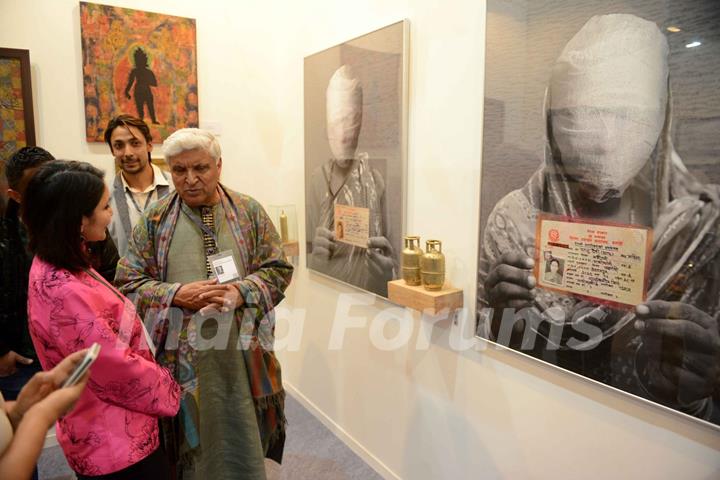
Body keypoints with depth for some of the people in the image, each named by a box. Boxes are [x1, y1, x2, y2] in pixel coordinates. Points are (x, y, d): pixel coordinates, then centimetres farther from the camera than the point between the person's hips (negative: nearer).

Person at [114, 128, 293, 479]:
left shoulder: (249, 212, 2)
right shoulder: (155, 219, 2)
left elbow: (278, 270, 0)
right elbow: (127, 284, 1)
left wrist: (240, 292, -18)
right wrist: (177, 294, -16)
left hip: (243, 354, 0)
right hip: (181, 357, 0)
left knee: (245, 442, 14)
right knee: (190, 446, 16)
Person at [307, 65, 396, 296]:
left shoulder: (375, 180, -4)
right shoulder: (318, 178, 0)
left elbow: (388, 251, 5)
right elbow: (310, 253, 5)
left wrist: (386, 262, -14)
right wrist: (317, 252, -14)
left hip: (372, 289, -1)